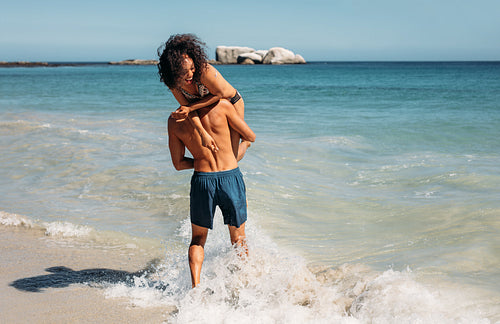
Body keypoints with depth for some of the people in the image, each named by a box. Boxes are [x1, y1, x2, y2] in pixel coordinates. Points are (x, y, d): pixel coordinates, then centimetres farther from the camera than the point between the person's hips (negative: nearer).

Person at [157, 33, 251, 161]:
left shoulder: (204, 71, -41)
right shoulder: (172, 81, -25)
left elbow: (219, 94, -27)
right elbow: (186, 105, -22)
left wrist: (189, 108, -31)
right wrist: (203, 134, -32)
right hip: (210, 106, 5)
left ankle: (245, 143, 34)